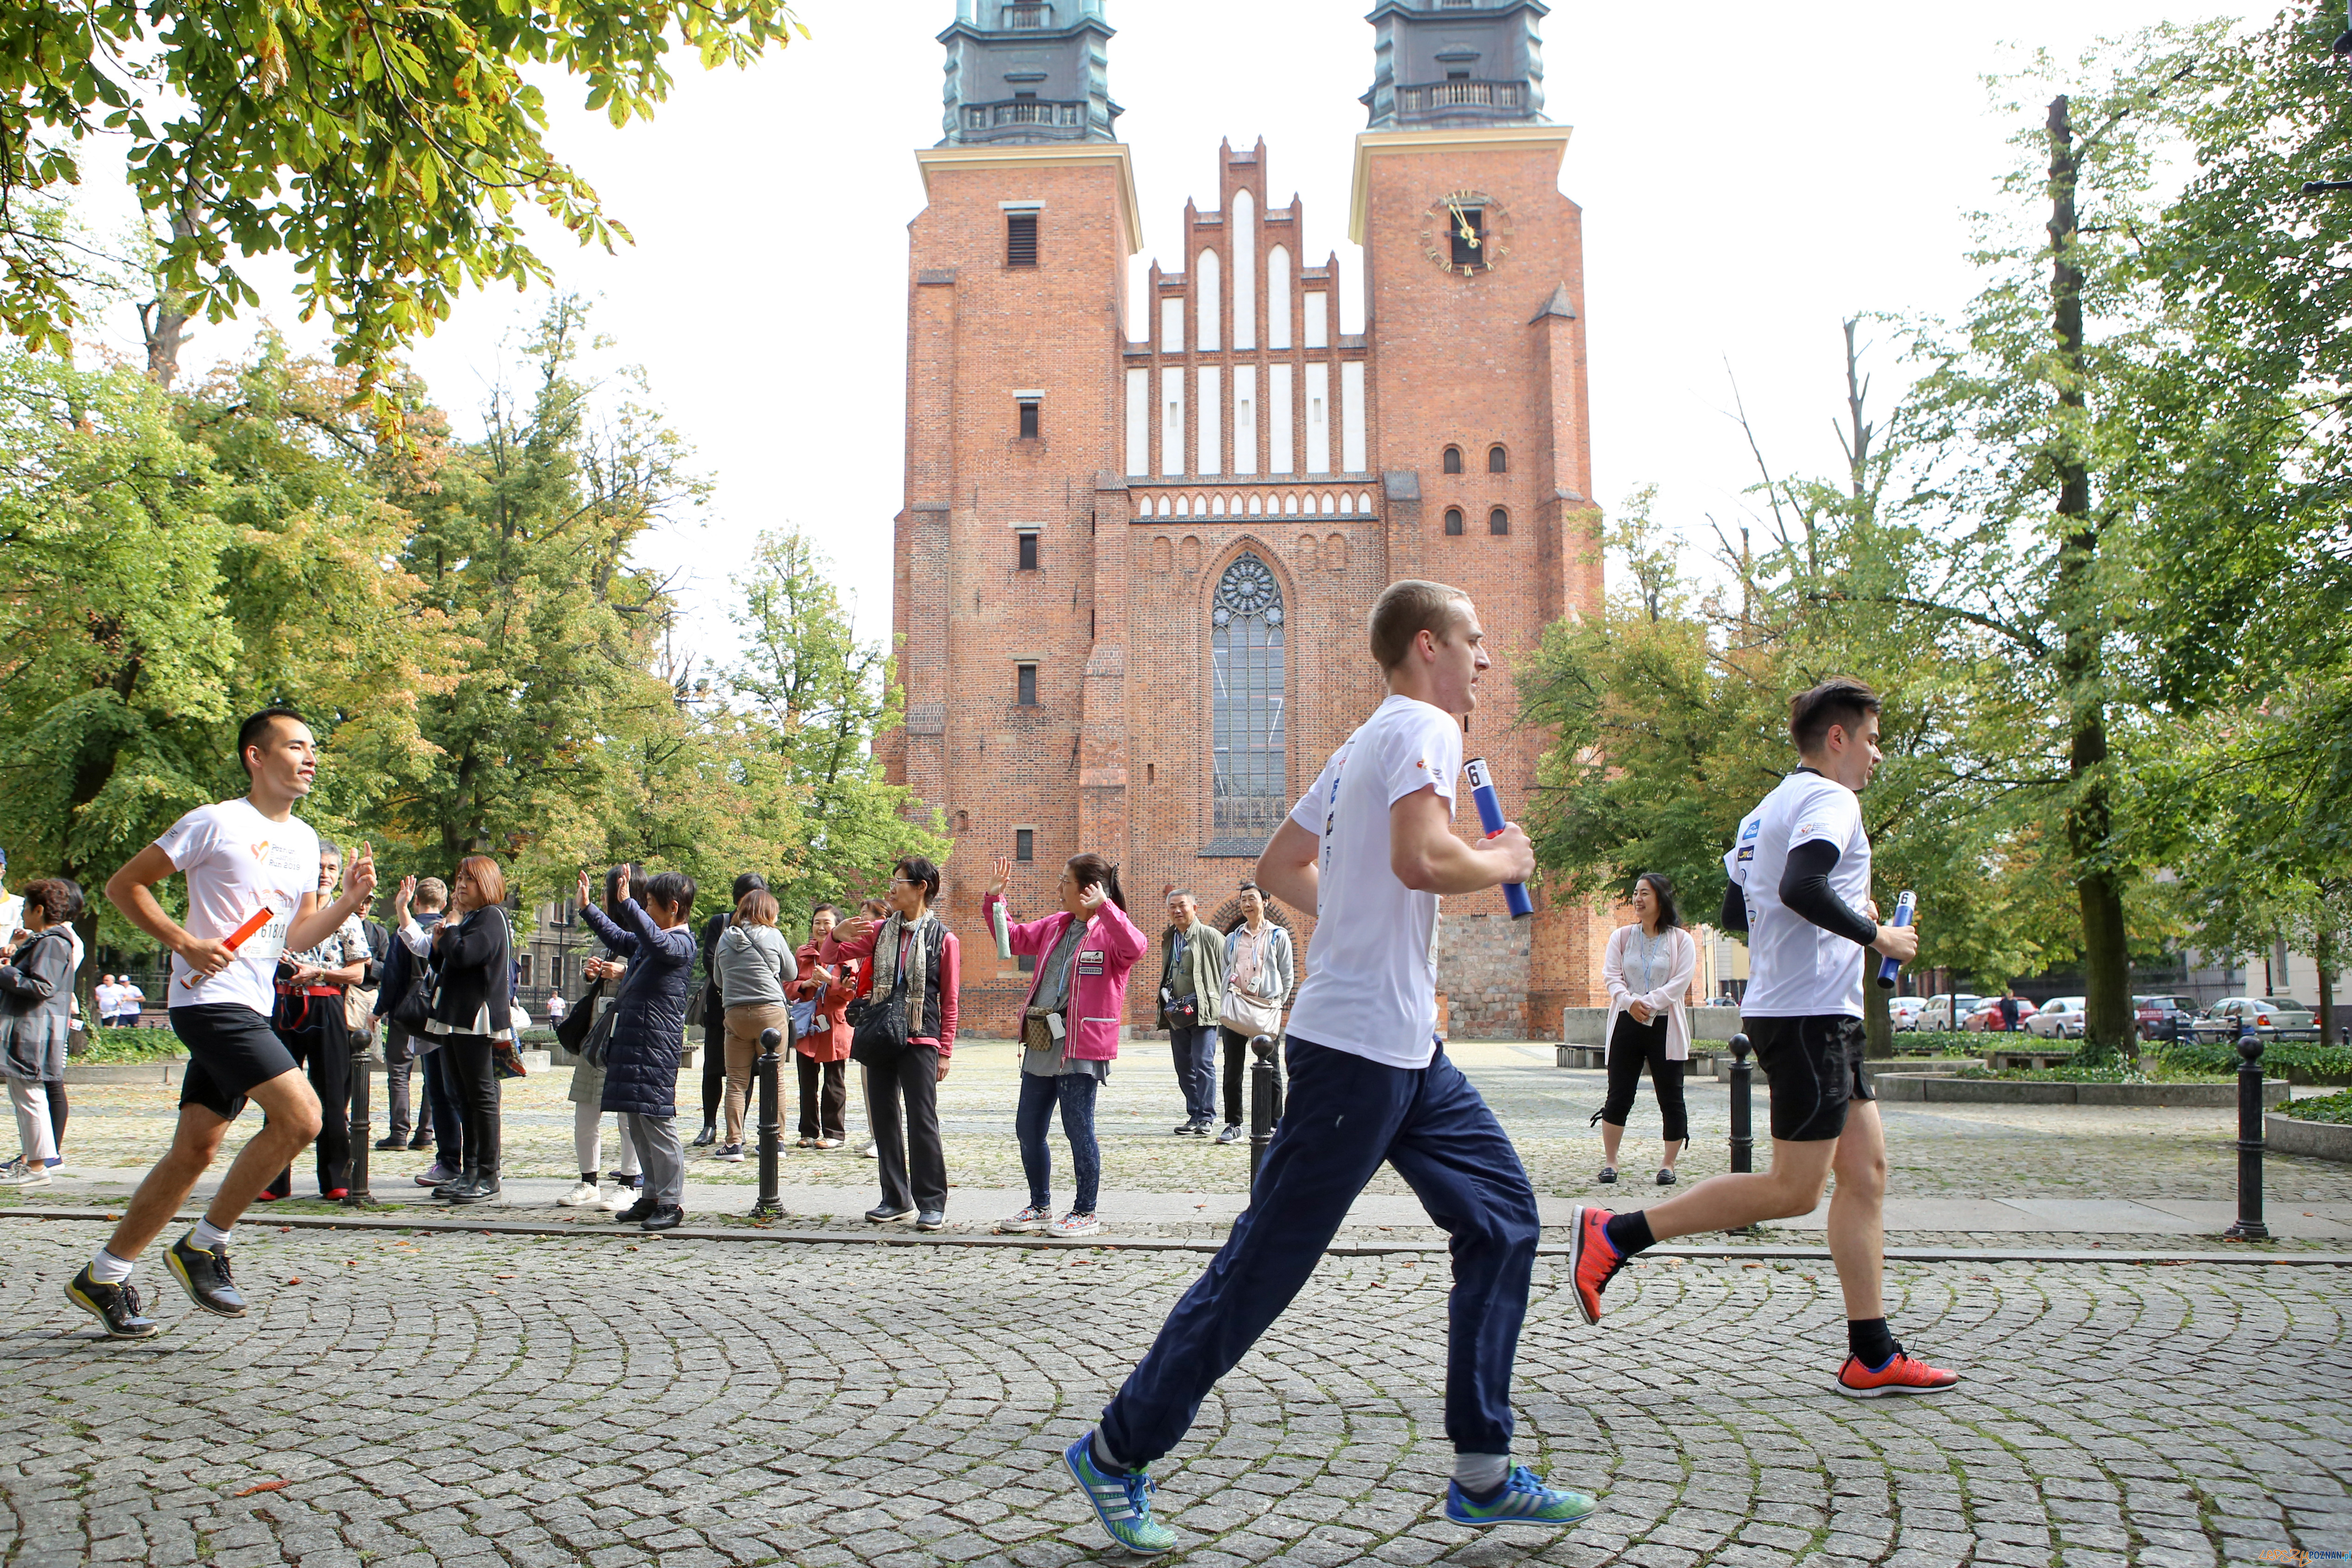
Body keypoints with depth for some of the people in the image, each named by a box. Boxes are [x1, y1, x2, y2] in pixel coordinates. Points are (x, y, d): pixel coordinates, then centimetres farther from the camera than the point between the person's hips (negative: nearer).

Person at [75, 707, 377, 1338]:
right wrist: (185, 943, -14)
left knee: (196, 1149, 10)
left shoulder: (305, 840, 15)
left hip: (252, 1010, 8)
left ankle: (103, 1276, 22)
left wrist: (349, 902, 1)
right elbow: (123, 885, -4)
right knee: (301, 1116, -18)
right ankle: (204, 1246, -3)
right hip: (212, 998, -8)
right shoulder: (216, 823, -7)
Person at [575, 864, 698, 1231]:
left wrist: (626, 903, -39)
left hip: (657, 1047, -10)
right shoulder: (645, 943, 18)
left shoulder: (680, 944, -12)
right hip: (634, 1042, 10)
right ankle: (652, 1196, 21)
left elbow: (657, 941, -35)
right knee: (636, 1124, 13)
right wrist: (587, 908, 36)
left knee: (657, 1122, -7)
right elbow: (619, 938, 36)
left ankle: (672, 1201, -1)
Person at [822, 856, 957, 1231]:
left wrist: (944, 1051, -4)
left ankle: (932, 1203, 0)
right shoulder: (880, 932, 10)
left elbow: (949, 1000, -1)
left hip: (920, 1040, -5)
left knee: (923, 1121, -7)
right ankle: (896, 1199, 19)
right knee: (883, 1118, 8)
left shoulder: (943, 939, -2)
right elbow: (829, 958, 11)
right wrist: (836, 936, -12)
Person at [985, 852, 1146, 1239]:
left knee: (1078, 1128, -2)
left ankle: (1086, 1213, 13)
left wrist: (1104, 906, -31)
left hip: (1081, 1047, -8)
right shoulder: (1055, 926, 14)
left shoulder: (1109, 932, -9)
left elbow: (1137, 947, -32)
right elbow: (1013, 936, 28)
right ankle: (1040, 1208, 27)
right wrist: (995, 896, 18)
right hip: (1041, 1044, 8)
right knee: (1028, 1129, 13)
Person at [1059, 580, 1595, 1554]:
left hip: (1411, 1051, 10)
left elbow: (1278, 868, 25)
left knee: (1503, 1217, 9)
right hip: (1358, 1045, -10)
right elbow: (1422, 858, -28)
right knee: (1266, 1261, -2)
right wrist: (1507, 862, -10)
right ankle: (1115, 1455, 12)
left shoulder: (1362, 745, 18)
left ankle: (1481, 1474, 16)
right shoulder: (1422, 725, -11)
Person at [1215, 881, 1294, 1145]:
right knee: (1233, 1069, 0)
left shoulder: (1278, 936, 6)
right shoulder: (1233, 938, 16)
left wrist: (1276, 1004, 3)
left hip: (1267, 1009, -3)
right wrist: (1226, 1002, 8)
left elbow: (1288, 976, 7)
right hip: (1235, 1008, 3)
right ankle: (1233, 1125, 5)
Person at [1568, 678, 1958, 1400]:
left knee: (1866, 1171, 9)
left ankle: (1872, 1357, 12)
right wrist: (1875, 935, -14)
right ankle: (1613, 1235, -5)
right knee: (1793, 1189, -7)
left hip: (1824, 1018, 10)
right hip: (1808, 1013, -10)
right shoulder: (1829, 799, -10)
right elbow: (1801, 885, -27)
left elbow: (1734, 912, 22)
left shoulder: (1769, 810, 19)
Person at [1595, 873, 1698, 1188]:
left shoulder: (1681, 940, 3)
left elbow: (1681, 981, -8)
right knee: (1619, 1096, 1)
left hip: (1665, 1027, -1)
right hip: (1626, 1025, 2)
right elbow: (1611, 976, 0)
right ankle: (1610, 1161, 10)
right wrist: (1629, 1001, -20)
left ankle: (1668, 1163, 13)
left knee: (1671, 1098, 1)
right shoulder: (1622, 937, 10)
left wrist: (1649, 1003, -21)